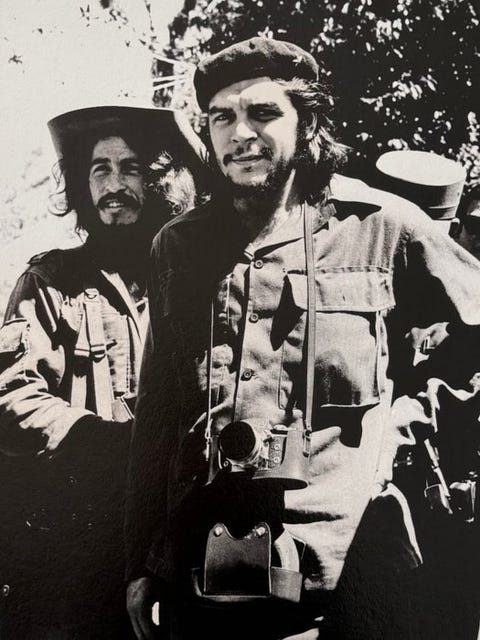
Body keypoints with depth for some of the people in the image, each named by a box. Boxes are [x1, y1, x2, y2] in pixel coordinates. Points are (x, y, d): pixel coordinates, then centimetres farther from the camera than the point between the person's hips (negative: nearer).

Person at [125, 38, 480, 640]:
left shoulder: (382, 224, -4)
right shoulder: (177, 246, 5)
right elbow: (155, 415, 8)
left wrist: (414, 413, -1)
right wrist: (142, 565, 8)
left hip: (354, 573, -2)